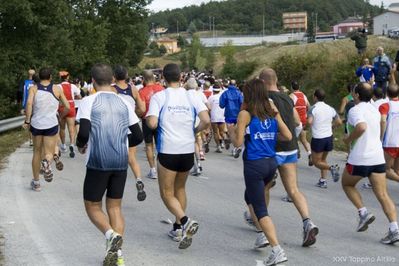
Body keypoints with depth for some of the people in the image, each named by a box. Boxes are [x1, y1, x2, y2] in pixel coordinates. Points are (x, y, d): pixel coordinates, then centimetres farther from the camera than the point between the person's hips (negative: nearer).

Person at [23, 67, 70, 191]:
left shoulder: (33, 88, 1)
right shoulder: (57, 89, 4)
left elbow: (29, 103, -16)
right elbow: (67, 107, 4)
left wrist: (27, 121, -11)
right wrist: (60, 116, 22)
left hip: (36, 124, 1)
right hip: (51, 124, -1)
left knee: (37, 153, 18)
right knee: (49, 153, 4)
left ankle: (36, 182, 23)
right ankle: (46, 163, -34)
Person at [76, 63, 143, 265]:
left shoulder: (88, 102, -5)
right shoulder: (124, 103, 8)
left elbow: (84, 133, -16)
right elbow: (138, 137, 7)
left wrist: (80, 145, 6)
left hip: (98, 162, -4)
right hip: (121, 163, 4)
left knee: (92, 206, 11)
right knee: (114, 207, 14)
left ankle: (111, 235, -16)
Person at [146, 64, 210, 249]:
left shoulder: (159, 97, -6)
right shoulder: (191, 96, 2)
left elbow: (152, 124, -15)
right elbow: (206, 121, -8)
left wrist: (146, 119, 7)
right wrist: (194, 131, 11)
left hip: (168, 151, -4)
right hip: (188, 150, 4)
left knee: (167, 193, 6)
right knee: (180, 189, 23)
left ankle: (185, 221, -18)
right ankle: (178, 228, 26)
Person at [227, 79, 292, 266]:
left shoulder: (245, 114, -8)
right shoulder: (273, 112, 7)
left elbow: (238, 142, -10)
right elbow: (288, 136, 5)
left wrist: (231, 130, 9)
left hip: (254, 164, -6)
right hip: (271, 163, 6)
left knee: (260, 209, -2)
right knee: (251, 198, 28)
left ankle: (277, 250, -11)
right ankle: (264, 234, 25)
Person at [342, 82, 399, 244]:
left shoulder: (355, 110, -9)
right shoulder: (375, 111, 15)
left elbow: (361, 127, -29)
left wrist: (349, 139, -14)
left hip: (359, 158, -6)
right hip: (378, 157, 6)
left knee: (347, 184, 21)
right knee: (382, 195, 2)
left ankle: (363, 213, 6)